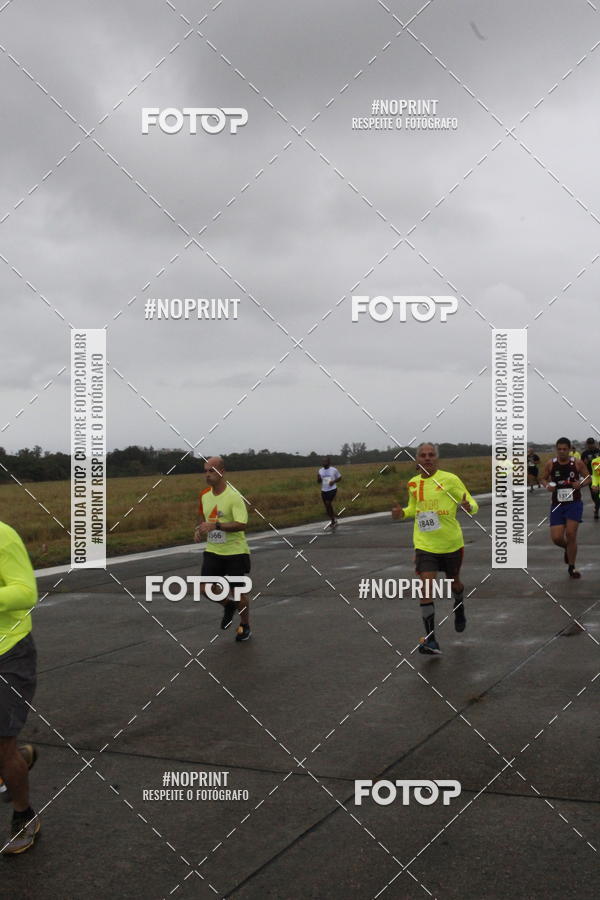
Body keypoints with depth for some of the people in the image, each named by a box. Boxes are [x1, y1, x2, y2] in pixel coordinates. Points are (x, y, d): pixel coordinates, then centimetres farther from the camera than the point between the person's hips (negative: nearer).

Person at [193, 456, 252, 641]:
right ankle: (229, 604, 24)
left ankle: (245, 626, 28)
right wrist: (200, 529, 1)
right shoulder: (204, 495, 3)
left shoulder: (234, 496, -18)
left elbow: (242, 524, -26)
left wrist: (215, 525, -33)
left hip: (235, 551, -5)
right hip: (212, 550, 5)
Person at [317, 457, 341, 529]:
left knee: (328, 503, -19)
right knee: (327, 506, 7)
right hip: (324, 490, 5)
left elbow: (339, 478, 4)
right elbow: (319, 481, 10)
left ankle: (333, 520, -5)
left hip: (332, 489, -5)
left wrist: (334, 481, -14)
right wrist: (318, 478, -12)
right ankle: (333, 519, 26)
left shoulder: (334, 470, -5)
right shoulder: (320, 471, 5)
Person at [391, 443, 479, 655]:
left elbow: (472, 504, -6)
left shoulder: (450, 479, -9)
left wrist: (468, 507, -29)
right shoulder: (413, 484, 4)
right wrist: (403, 512, 0)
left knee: (454, 583, 19)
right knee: (426, 587, -13)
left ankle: (459, 609, 54)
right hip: (425, 545, 1)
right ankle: (430, 640, -8)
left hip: (451, 543, -1)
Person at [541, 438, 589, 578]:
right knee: (556, 538, -7)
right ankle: (567, 548, 33)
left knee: (571, 534, -11)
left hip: (574, 503, -2)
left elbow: (587, 477, 7)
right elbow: (544, 478, 12)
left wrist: (581, 484, -15)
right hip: (557, 505, 2)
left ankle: (571, 568, 8)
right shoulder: (550, 464, -1)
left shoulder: (577, 463, -4)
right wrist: (547, 486, -10)